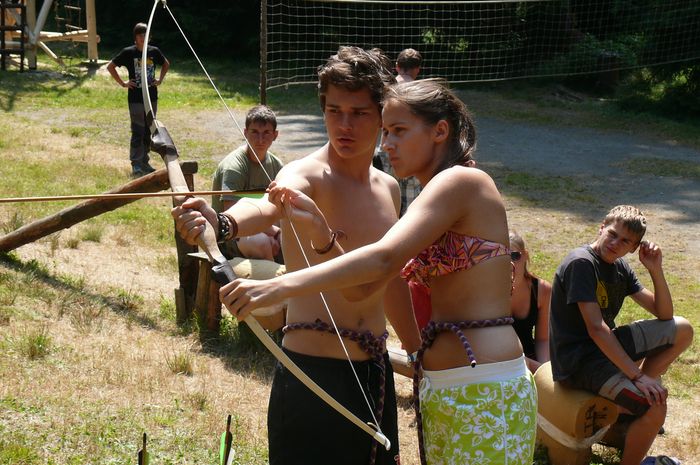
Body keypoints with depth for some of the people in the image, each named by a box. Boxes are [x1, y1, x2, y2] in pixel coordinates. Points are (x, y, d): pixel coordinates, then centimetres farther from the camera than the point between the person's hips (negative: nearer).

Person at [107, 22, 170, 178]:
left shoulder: (154, 51, 2)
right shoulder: (128, 53, -8)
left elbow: (166, 64, 22)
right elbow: (110, 66, -1)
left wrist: (160, 79, 9)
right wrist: (122, 83, -5)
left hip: (152, 98, 4)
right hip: (136, 99, -4)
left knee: (148, 132, 10)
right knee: (137, 132, -4)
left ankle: (144, 162, 20)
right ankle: (136, 164, 1)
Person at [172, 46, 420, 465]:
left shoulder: (389, 189, 10)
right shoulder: (306, 176, -14)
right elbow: (266, 207, -38)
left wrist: (418, 349, 29)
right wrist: (222, 222, -60)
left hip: (376, 372, 7)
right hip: (313, 374, -7)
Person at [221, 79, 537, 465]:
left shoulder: (461, 181, -12)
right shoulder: (436, 194, 16)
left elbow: (384, 259, -27)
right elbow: (368, 284, 8)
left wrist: (280, 286, -34)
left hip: (485, 394, -9)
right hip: (441, 391, 9)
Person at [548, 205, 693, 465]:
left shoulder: (620, 267, 6)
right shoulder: (581, 264, -19)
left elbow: (663, 314, 8)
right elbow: (596, 328, -25)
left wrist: (656, 270, -8)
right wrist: (637, 375, -27)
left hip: (605, 346, 9)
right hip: (578, 361, -9)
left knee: (682, 330, 5)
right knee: (655, 406, -26)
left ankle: (630, 394, 7)